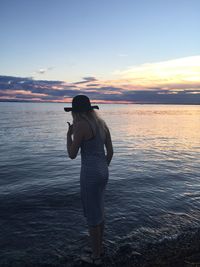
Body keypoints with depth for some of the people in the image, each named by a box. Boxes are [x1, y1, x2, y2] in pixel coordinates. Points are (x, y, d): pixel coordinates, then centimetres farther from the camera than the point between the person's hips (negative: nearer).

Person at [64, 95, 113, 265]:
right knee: (98, 211, 25)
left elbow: (72, 155, -12)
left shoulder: (81, 125, -17)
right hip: (103, 172, 8)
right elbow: (110, 151, 10)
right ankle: (99, 247, 43)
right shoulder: (102, 123, 8)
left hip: (90, 173, -8)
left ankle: (96, 256, 29)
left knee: (92, 215, 9)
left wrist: (69, 134, 2)